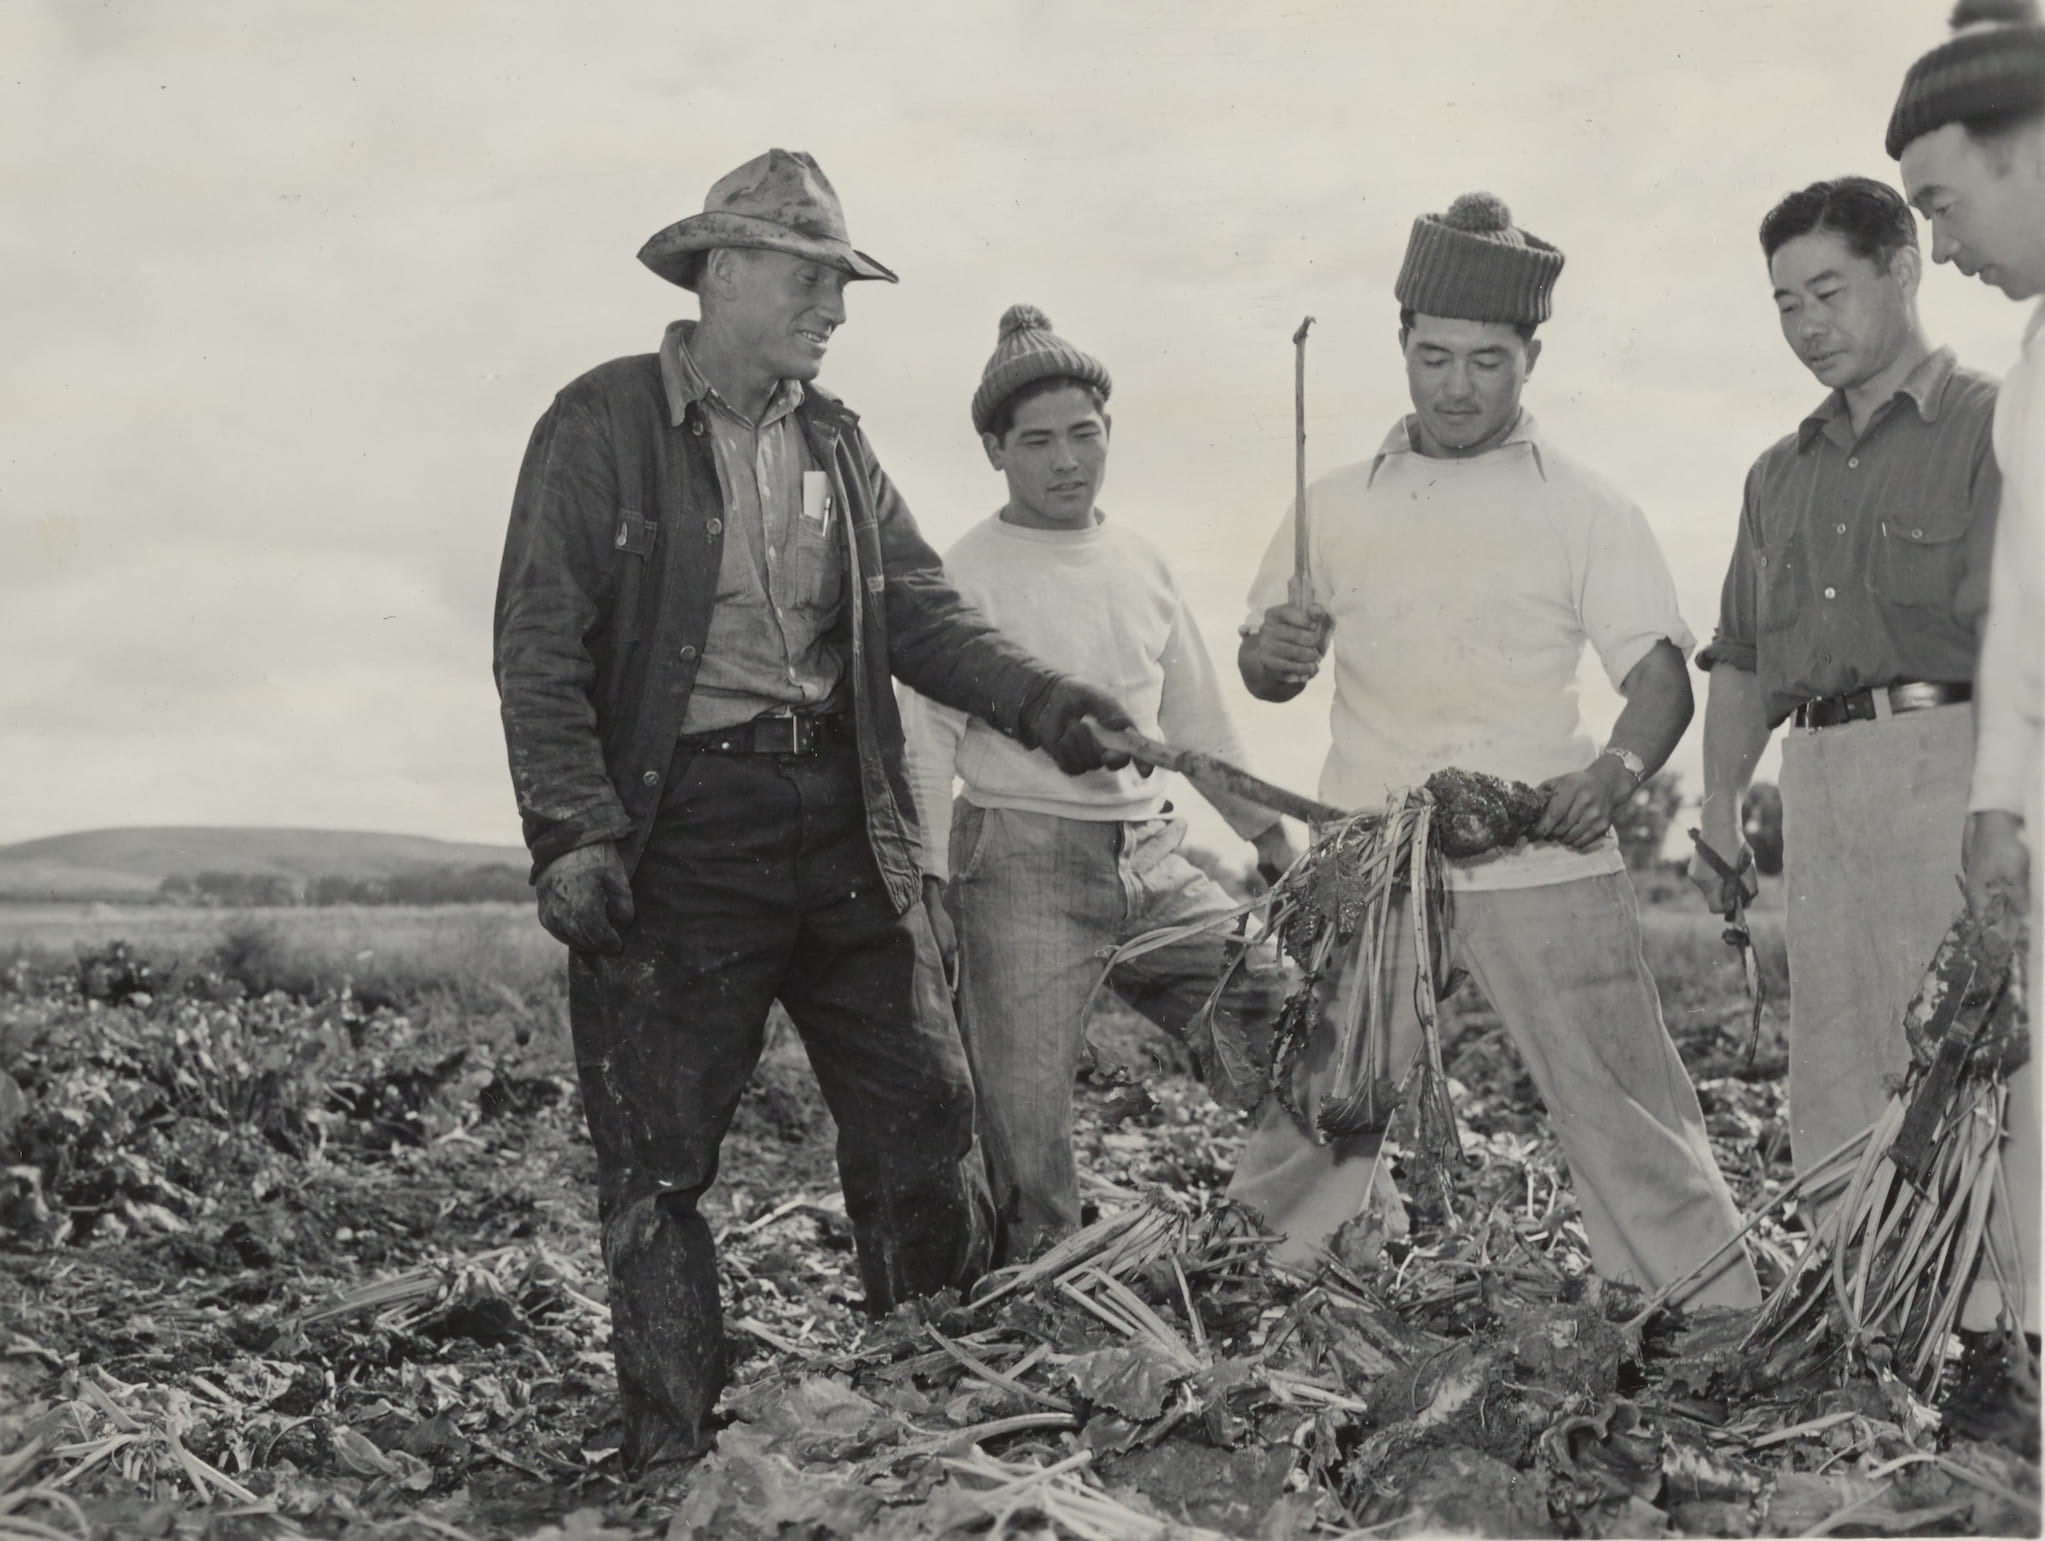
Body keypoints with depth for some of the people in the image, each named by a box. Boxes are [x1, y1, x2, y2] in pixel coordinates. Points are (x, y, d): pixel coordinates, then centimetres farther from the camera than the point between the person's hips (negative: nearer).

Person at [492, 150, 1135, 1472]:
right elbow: (540, 650, -8)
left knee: (925, 1119, 7)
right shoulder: (604, 424, -3)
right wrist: (576, 833, -18)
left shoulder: (834, 437, 14)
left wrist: (1044, 704, -9)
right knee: (658, 1160, 1)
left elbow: (920, 610, 8)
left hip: (843, 818, 5)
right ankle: (673, 1454, 14)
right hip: (679, 829, -5)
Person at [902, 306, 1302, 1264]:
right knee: (1025, 1126, -5)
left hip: (1153, 864, 6)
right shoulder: (967, 574, -4)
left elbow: (1198, 724, 23)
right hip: (1021, 867, -5)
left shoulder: (1143, 565, 14)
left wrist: (1272, 835, 23)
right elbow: (926, 737, -7)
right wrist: (928, 883, -15)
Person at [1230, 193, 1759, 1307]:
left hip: (1544, 871, -1)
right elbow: (1262, 674, 17)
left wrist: (1616, 770, -22)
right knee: (1303, 1127, 4)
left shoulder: (1583, 508, 5)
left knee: (1630, 1120, -2)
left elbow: (1660, 677, -1)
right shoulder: (1337, 506, 12)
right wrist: (1272, 654, -8)